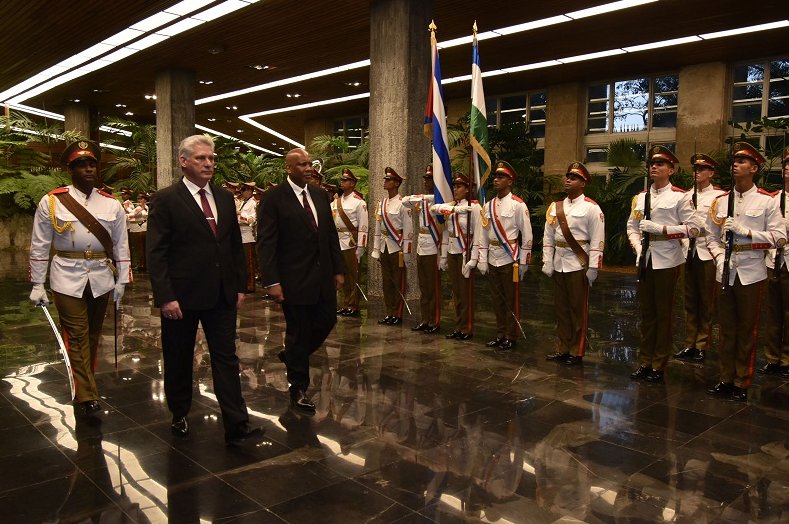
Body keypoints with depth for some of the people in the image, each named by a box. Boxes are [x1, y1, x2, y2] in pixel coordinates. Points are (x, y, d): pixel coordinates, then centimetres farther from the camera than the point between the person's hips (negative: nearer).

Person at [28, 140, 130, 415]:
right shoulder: (51, 202, -3)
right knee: (76, 337, -3)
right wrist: (37, 285, -2)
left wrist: (121, 281, 3)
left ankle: (86, 381, 34)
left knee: (93, 335, 15)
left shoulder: (112, 204, 3)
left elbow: (121, 246, 6)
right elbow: (39, 246, 0)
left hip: (101, 280, 3)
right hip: (67, 280, -3)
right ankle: (86, 395, 1)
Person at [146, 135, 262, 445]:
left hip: (222, 295, 4)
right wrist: (165, 297, -16)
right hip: (181, 297, -4)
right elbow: (156, 253, -11)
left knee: (226, 359, 2)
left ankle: (237, 427, 5)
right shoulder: (165, 200, -7)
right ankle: (179, 416, 33)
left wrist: (240, 286, 8)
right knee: (178, 361, 13)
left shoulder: (225, 198, 9)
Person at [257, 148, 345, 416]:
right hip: (294, 280, -6)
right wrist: (272, 282, -18)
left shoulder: (319, 194, 9)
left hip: (323, 276, 6)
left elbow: (331, 233, 12)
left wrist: (338, 269, 10)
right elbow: (266, 243, -12)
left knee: (327, 321, 13)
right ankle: (299, 390, 23)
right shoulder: (274, 198, -9)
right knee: (298, 332, 5)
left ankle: (292, 356, 39)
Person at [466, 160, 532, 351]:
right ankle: (500, 335, 24)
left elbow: (527, 235, -7)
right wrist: (482, 260, 5)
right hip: (493, 260, 6)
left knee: (511, 301, 4)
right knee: (497, 300, 13)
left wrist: (523, 262, -7)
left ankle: (511, 338, 14)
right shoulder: (489, 205, 9)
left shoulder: (518, 205, -8)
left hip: (510, 259, -5)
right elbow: (484, 234, 9)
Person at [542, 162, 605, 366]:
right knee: (561, 308, 12)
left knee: (578, 310, 2)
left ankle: (577, 353, 12)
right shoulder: (555, 207, 10)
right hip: (558, 265, 6)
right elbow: (548, 237, 10)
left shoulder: (591, 208, -6)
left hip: (578, 265, -5)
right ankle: (563, 350, 22)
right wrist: (547, 262, 5)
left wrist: (593, 268, -14)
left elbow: (597, 241, -10)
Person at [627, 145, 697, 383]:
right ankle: (645, 362, 20)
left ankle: (659, 366, 15)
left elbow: (693, 229, -8)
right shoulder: (640, 197, 12)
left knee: (664, 313, 4)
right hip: (645, 260, 5)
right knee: (646, 312, 11)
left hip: (667, 261, -4)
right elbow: (632, 227, 14)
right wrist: (638, 247, -3)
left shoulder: (679, 196, -3)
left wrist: (661, 228, -16)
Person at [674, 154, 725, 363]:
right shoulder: (687, 196, 12)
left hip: (707, 253, -5)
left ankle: (702, 346, 12)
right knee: (690, 300, 10)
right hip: (689, 251, 5)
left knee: (706, 301, 3)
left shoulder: (718, 196, -3)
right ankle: (689, 344, 17)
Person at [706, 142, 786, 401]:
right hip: (725, 272, 3)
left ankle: (742, 384, 16)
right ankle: (726, 378, 22)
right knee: (726, 328, 11)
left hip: (751, 272, -3)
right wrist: (720, 258, -7)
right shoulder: (720, 201, 8)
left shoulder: (767, 201, -2)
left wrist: (745, 231, -16)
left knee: (747, 330, 5)